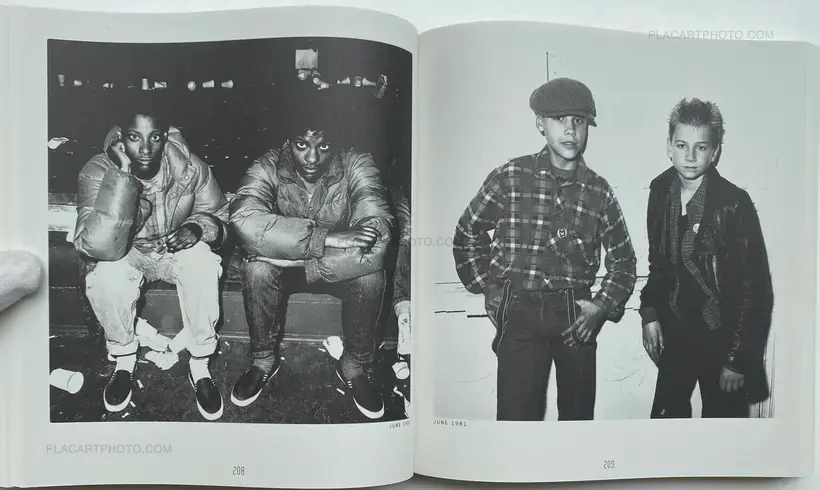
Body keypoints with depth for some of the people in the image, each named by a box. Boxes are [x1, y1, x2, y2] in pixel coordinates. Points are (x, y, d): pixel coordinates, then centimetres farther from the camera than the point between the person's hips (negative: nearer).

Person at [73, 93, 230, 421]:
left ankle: (200, 366, -13)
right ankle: (124, 360, -2)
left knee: (203, 266, -31)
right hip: (125, 254, 0)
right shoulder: (97, 173, -24)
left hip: (177, 247, 1)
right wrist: (121, 175, -42)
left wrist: (197, 228, -27)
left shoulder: (190, 167, -19)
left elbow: (218, 216, -2)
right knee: (105, 278, -32)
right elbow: (101, 247, -37)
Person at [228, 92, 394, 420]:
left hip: (340, 269, 0)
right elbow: (244, 221, -38)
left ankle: (355, 366, -5)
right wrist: (325, 238, -45)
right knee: (257, 269, -30)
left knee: (371, 276, -31)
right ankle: (264, 360, -3)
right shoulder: (267, 168, -18)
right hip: (282, 265, 1)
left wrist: (288, 255, -35)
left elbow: (377, 241, -37)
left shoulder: (358, 167, -21)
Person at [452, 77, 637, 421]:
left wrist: (602, 306, 1)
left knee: (579, 414, 16)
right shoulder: (510, 177, -2)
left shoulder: (599, 191, 5)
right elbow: (467, 234, 8)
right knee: (517, 414, -4)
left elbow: (623, 259, 14)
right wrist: (487, 288, 3)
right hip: (519, 314, -3)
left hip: (577, 317, 3)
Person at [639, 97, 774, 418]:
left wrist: (737, 358, -15)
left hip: (721, 339, -4)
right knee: (665, 416, 12)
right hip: (675, 334, 4)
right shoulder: (661, 191, -1)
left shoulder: (734, 203, -17)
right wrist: (650, 313, 1)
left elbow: (754, 285, -15)